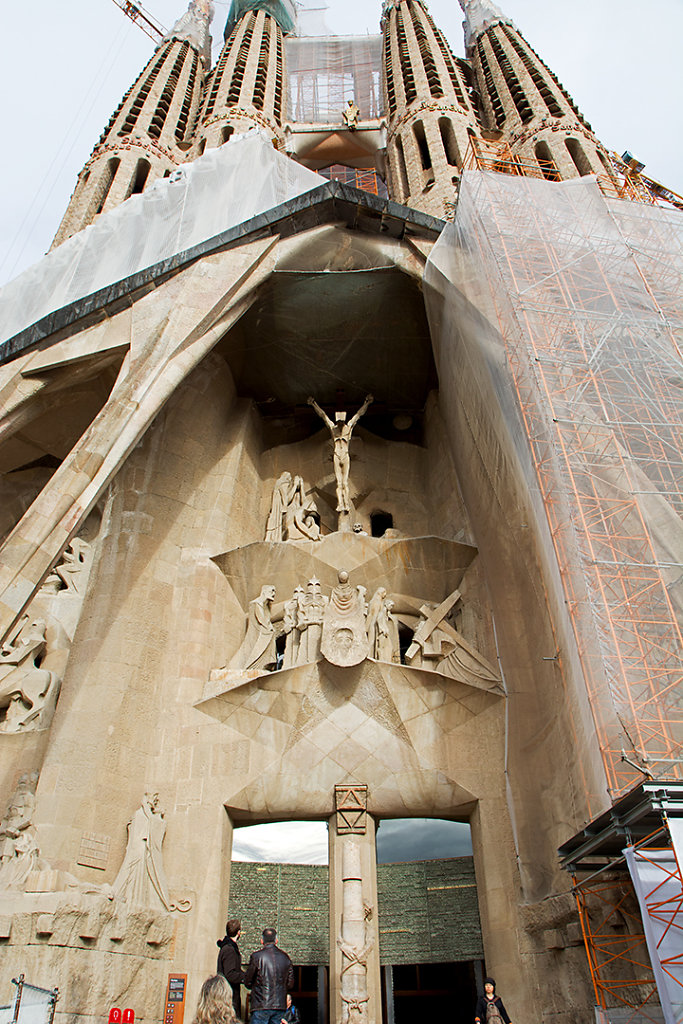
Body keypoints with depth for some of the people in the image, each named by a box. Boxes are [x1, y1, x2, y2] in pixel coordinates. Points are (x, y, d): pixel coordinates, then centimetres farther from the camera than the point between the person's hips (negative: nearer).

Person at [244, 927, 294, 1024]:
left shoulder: (256, 956, -8)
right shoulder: (285, 957, 3)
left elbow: (248, 983, -1)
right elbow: (290, 984, 9)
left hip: (261, 1006, -4)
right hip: (280, 1006, 4)